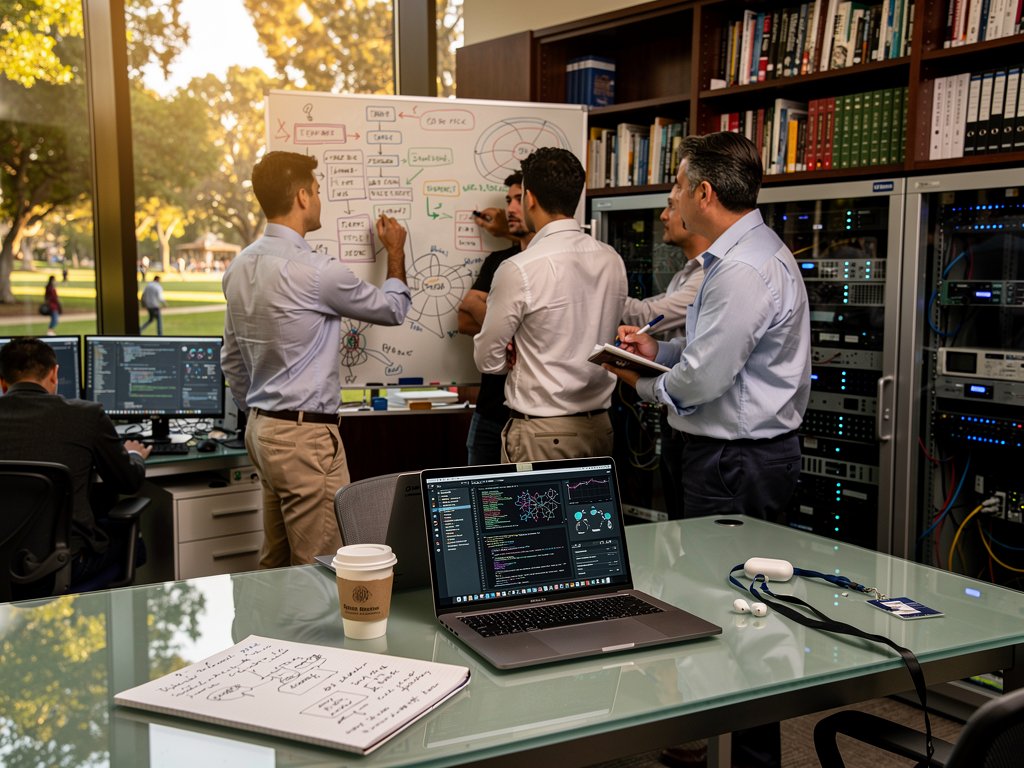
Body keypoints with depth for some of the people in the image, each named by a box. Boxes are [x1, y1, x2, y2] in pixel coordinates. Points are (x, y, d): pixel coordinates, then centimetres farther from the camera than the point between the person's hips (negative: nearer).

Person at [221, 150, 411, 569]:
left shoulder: (240, 267, 7)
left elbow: (232, 361, 16)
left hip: (262, 428, 9)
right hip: (306, 435, -9)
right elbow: (392, 309, -2)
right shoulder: (314, 271, -18)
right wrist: (395, 253, 16)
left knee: (275, 563, 16)